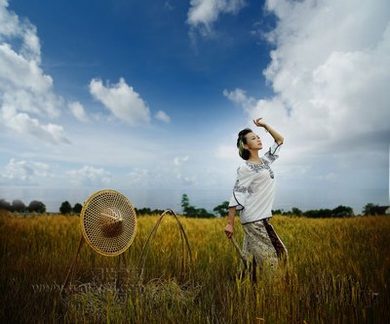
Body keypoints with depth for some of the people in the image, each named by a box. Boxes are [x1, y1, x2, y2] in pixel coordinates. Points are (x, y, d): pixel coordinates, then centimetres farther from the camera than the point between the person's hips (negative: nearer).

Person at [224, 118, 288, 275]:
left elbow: (280, 140, 22)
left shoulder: (265, 161, 12)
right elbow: (237, 195, -15)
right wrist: (230, 224, -17)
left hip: (262, 217, 8)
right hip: (253, 219, -8)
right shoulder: (245, 168, -10)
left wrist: (264, 125, 12)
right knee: (266, 258, -4)